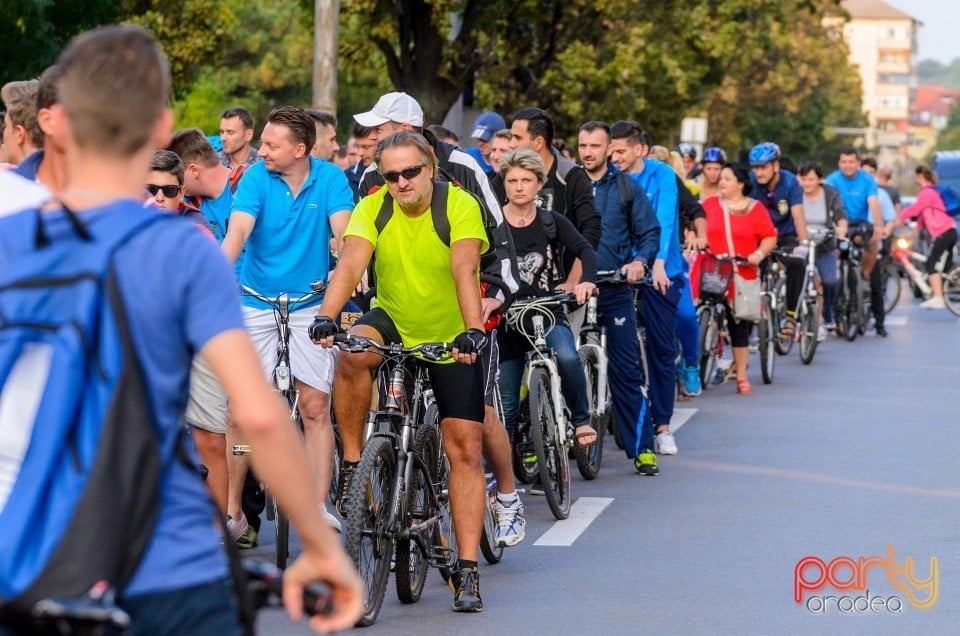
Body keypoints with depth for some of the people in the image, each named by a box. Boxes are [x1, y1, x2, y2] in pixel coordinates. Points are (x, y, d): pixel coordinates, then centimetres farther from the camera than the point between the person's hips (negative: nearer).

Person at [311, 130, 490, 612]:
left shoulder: (460, 206, -18)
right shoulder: (372, 209, -12)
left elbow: (464, 270, -32)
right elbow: (351, 263, -26)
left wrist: (473, 330, -47)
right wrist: (326, 316, -43)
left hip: (452, 338, -1)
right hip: (394, 325, 2)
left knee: (465, 449, -6)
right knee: (353, 353, -33)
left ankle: (467, 570, -1)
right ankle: (352, 462, -17)